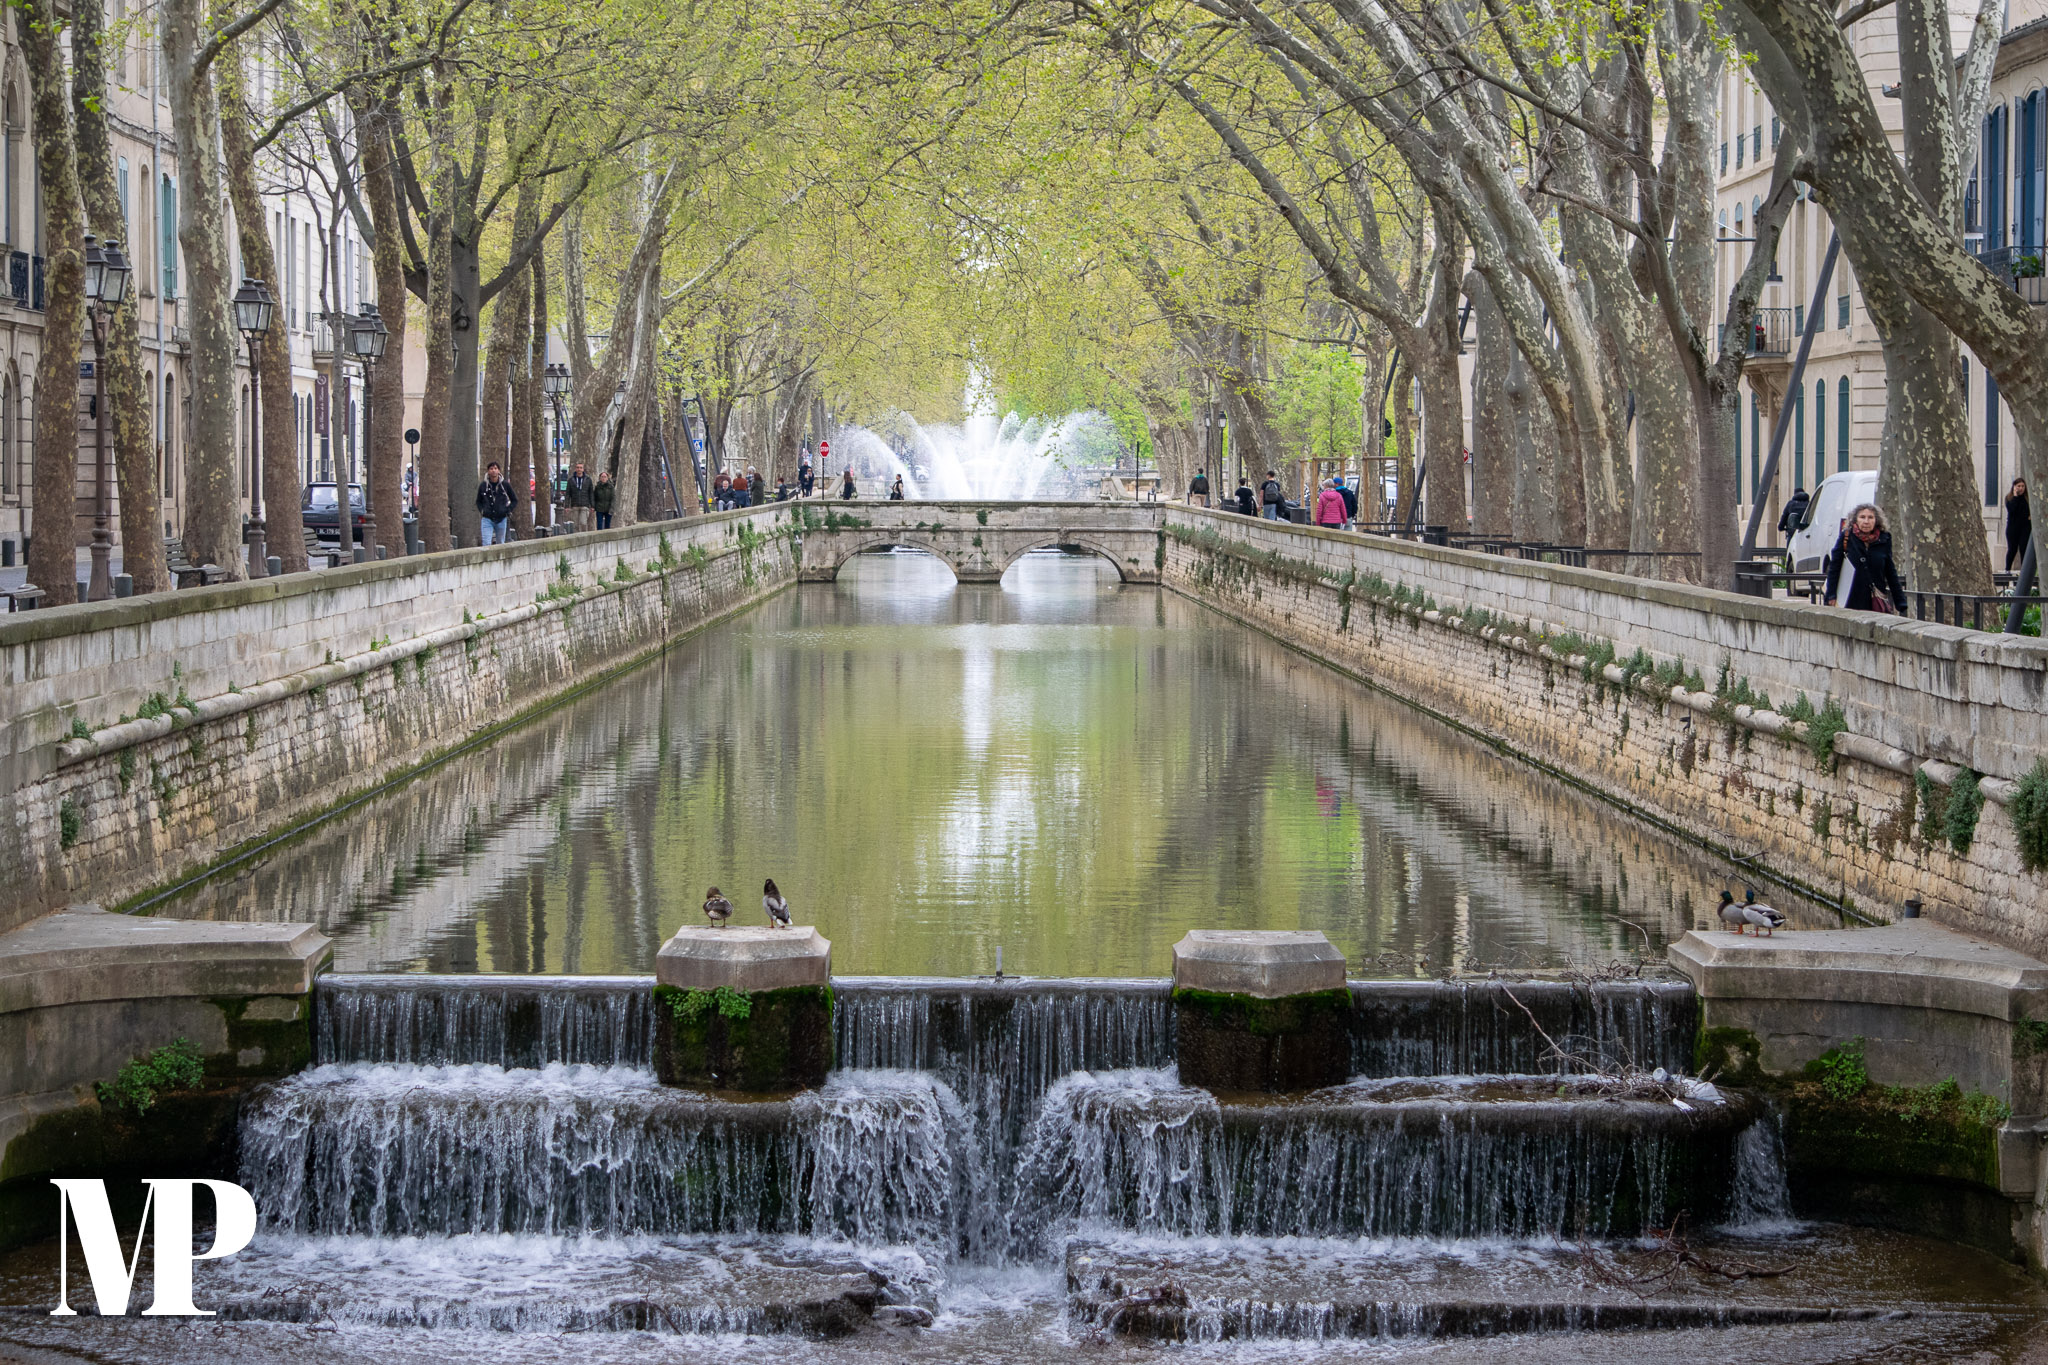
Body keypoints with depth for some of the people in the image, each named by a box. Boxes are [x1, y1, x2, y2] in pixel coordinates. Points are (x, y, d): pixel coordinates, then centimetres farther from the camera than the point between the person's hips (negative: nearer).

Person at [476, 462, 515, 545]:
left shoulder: (505, 485, -1)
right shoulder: (483, 486, 0)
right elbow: (478, 501, 16)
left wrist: (509, 510, -1)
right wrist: (481, 510, 0)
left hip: (501, 519, 1)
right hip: (487, 519, -1)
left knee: (500, 544, 9)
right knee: (486, 544, -12)